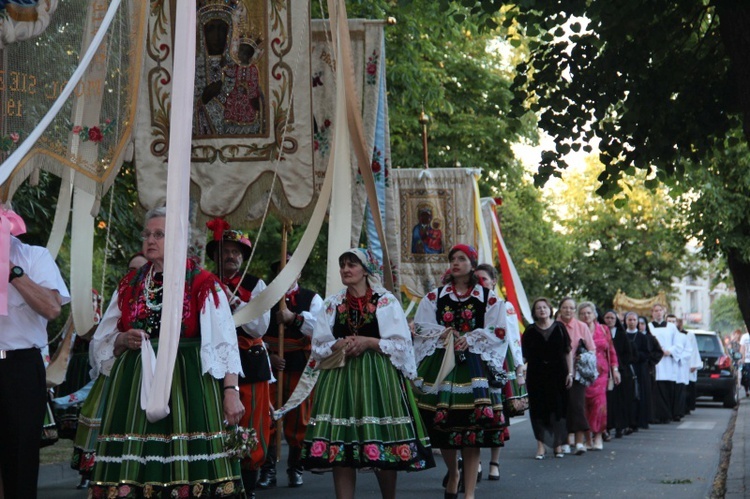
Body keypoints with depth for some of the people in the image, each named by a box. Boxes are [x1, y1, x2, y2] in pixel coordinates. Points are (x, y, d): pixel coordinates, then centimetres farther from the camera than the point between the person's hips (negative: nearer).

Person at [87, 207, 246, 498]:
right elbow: (102, 342, 17)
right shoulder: (130, 285, 14)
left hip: (186, 384, -4)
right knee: (133, 471, 0)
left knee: (188, 472, -8)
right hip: (135, 385, 4)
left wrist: (231, 391, -15)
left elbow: (223, 343, -5)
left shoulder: (203, 284, 0)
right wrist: (124, 340, -5)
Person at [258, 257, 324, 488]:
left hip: (301, 365, 0)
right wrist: (268, 355, -9)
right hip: (270, 365, 0)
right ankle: (268, 469, 4)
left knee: (298, 420, 4)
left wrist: (294, 318, -17)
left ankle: (295, 469, 15)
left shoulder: (312, 298, 8)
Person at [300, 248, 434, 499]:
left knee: (384, 447, -2)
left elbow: (402, 344, -3)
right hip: (340, 377, 3)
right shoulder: (333, 304, 12)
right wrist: (338, 346, -10)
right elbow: (318, 347, 10)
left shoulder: (386, 301, 1)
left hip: (378, 377, -3)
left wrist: (369, 342, -13)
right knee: (340, 446, -3)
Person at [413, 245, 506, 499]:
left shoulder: (488, 298, 5)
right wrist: (441, 334, -10)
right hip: (440, 365, 2)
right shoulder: (435, 296, 12)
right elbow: (421, 326, 8)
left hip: (473, 366, -2)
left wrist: (471, 339, -11)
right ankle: (453, 473, 32)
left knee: (471, 430, -6)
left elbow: (498, 332, 2)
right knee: (441, 426, 3)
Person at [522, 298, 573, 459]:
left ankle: (558, 443, 13)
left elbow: (568, 351, 5)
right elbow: (524, 355, 2)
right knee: (539, 409, -1)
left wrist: (570, 373, 0)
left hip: (557, 374, 0)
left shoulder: (559, 328, 4)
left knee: (558, 409, 2)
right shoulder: (530, 331, 3)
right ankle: (541, 445, 4)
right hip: (536, 376, 0)